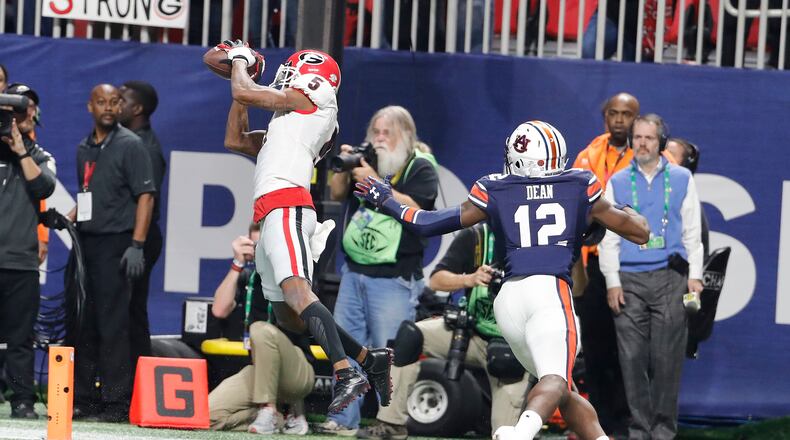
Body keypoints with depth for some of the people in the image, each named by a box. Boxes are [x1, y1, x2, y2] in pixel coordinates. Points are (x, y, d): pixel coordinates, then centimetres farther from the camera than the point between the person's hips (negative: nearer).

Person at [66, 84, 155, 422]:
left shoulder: (130, 145, -4)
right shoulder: (84, 149, 17)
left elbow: (145, 195, -10)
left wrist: (136, 245, -17)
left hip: (115, 243, -7)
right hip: (85, 242, 7)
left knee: (112, 324, -8)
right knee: (80, 322, 8)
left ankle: (115, 400, -6)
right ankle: (82, 397, 14)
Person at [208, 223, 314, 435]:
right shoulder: (247, 276, 9)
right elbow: (219, 311, -5)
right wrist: (238, 264, -11)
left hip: (298, 371, -5)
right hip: (259, 370, 5)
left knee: (261, 329, -35)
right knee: (208, 413, -17)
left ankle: (268, 411, -26)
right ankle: (285, 418, -3)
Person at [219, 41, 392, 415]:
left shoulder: (312, 102, 6)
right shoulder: (285, 125, 32)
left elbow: (243, 93, 1)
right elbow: (235, 140, 36)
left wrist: (241, 62, 22)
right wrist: (243, 74, 36)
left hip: (286, 206, -10)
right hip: (270, 216, 10)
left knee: (296, 291, -27)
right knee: (289, 317, 10)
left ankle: (347, 375, -39)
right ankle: (371, 360, 12)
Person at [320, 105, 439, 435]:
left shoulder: (421, 167, -2)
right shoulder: (368, 161, 14)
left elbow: (412, 208, -16)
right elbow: (336, 194, 15)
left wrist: (375, 182, -20)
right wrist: (344, 167, -4)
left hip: (393, 278, -6)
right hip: (354, 272, 6)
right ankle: (344, 420, 8)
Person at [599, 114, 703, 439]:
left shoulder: (681, 179, 11)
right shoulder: (617, 183, 12)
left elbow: (692, 232, 11)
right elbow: (608, 236, 11)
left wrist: (694, 276, 2)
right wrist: (612, 282, 2)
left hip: (670, 278, -1)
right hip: (629, 281, 1)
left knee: (667, 357, -5)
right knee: (632, 358, -3)